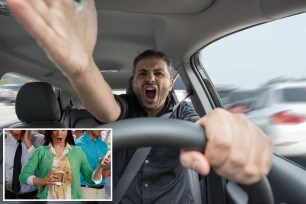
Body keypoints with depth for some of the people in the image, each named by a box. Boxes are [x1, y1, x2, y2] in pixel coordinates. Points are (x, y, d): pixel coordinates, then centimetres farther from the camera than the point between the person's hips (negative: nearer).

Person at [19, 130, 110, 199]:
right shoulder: (40, 151, 2)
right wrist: (42, 181, -18)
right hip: (47, 198, 0)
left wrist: (100, 167, -16)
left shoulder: (77, 151, 2)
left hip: (71, 199, 1)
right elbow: (23, 176, -2)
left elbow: (91, 178, 3)